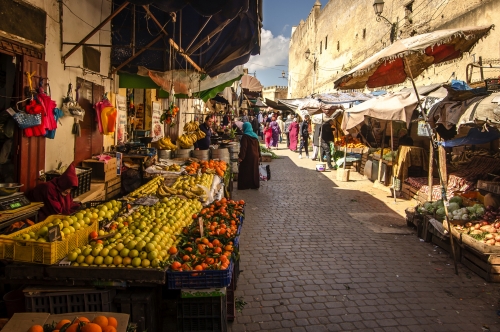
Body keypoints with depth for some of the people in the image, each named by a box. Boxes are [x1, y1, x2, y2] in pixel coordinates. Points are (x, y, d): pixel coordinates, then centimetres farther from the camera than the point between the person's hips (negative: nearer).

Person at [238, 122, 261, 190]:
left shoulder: (245, 136, -13)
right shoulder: (255, 135, 9)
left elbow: (243, 147, -20)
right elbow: (258, 146, 12)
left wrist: (241, 157, -20)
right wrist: (259, 156, 18)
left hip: (248, 156, -7)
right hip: (255, 156, 7)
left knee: (245, 171, 1)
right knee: (254, 170, 13)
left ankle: (244, 185, 3)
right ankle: (255, 185, 18)